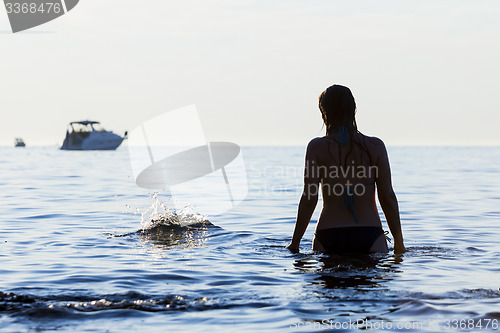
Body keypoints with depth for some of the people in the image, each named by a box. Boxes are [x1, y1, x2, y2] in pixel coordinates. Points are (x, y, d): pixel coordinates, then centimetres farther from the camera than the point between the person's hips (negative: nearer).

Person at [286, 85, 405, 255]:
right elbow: (388, 197, 1)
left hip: (329, 235, 0)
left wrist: (295, 242, 2)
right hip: (369, 234, 1)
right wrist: (399, 242, 9)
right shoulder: (375, 146, 3)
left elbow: (309, 198, -4)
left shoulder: (317, 147, 0)